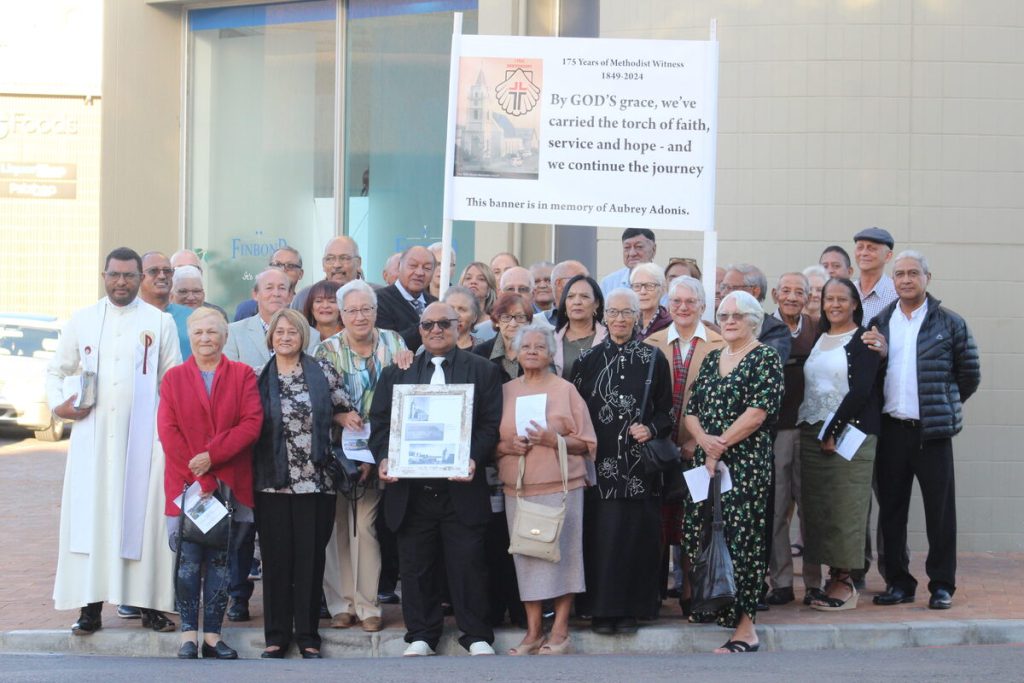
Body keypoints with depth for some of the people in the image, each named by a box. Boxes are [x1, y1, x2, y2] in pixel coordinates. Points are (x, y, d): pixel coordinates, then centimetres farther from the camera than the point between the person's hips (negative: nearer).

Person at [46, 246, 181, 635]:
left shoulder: (160, 323, 6)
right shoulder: (82, 321, 11)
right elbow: (57, 370, 18)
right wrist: (58, 403, 0)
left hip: (143, 439, -1)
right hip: (92, 437, 1)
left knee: (142, 515, -1)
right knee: (90, 516, -2)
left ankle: (149, 604, 4)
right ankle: (90, 606, 1)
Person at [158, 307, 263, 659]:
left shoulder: (242, 375, 7)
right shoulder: (173, 378, 9)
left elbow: (252, 423, -4)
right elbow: (168, 431, 0)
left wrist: (212, 456, -14)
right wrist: (198, 479, -10)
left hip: (230, 482, 0)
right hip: (186, 482, 0)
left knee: (220, 559, 2)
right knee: (188, 558, -5)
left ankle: (213, 635, 6)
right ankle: (189, 633, 1)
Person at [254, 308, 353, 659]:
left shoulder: (323, 372, 4)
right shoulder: (260, 379, 6)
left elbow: (344, 412, 14)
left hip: (316, 481, 0)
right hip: (272, 482, 1)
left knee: (311, 557, 2)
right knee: (276, 558, 3)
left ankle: (308, 636, 11)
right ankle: (276, 636, 11)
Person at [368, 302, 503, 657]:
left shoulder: (483, 371, 8)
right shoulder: (397, 372, 13)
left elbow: (490, 424, 1)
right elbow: (380, 422, 8)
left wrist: (474, 458, -16)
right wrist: (383, 458, -10)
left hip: (461, 489, -2)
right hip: (411, 490, 2)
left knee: (468, 563, 0)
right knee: (416, 566, 7)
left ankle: (477, 636, 10)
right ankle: (421, 635, 17)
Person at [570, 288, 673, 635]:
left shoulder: (653, 359, 5)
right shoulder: (588, 359, 6)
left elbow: (666, 410, 8)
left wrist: (651, 429, -10)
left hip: (639, 462, 0)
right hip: (600, 461, 0)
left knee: (636, 534, 0)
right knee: (601, 534, -2)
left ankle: (631, 607, 9)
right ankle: (602, 609, 6)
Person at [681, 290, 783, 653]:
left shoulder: (766, 358, -3)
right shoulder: (711, 359, 17)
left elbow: (759, 411, -13)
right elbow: (691, 410, 13)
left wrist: (721, 444, -10)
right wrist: (703, 438, -7)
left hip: (746, 462, -6)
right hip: (706, 461, 7)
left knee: (742, 539, -7)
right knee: (698, 534, 2)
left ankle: (745, 626, -4)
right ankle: (710, 606, 16)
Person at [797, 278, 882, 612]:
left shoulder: (863, 340, -3)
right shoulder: (816, 339, 17)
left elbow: (860, 390, -12)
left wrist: (833, 431, -14)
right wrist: (814, 432, 5)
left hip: (848, 433, -6)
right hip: (812, 434, 6)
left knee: (845, 509, -6)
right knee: (817, 508, 4)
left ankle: (845, 581, -2)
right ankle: (830, 577, 9)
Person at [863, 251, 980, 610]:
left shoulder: (949, 323, 0)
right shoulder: (880, 323, 10)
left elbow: (969, 375, 5)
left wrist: (942, 405, 9)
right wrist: (874, 353, -7)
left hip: (932, 431, -3)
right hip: (891, 429, 3)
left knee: (940, 509, 1)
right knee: (891, 509, 7)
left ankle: (942, 584, 9)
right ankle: (898, 582, 16)